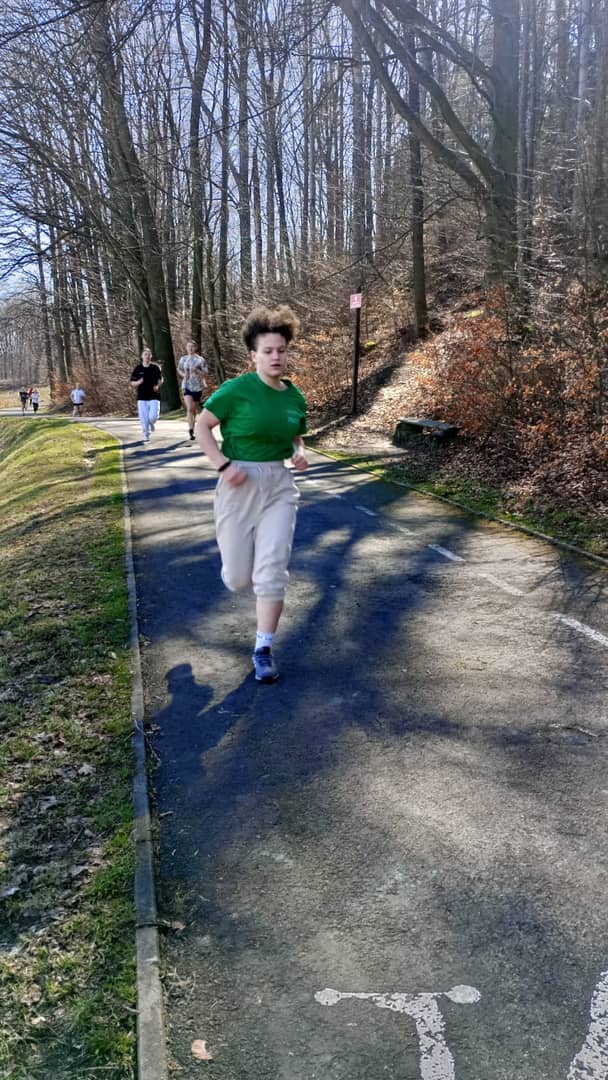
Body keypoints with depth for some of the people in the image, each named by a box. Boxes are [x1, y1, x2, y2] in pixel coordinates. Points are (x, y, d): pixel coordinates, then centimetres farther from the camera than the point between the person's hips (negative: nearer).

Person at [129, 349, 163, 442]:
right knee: (144, 418, -2)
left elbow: (160, 379, 13)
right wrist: (138, 382, -16)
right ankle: (146, 435, 14)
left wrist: (158, 386, -8)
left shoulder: (155, 368, 3)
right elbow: (132, 383, 6)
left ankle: (152, 423, 25)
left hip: (154, 397, 0)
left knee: (153, 416, -12)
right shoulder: (137, 369, 2)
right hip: (142, 397, 0)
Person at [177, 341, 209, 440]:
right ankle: (190, 429, -25)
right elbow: (179, 369, 22)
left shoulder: (200, 360, -4)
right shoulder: (183, 359, 5)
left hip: (197, 387, 0)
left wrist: (196, 370, -21)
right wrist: (183, 374, 0)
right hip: (186, 386, 0)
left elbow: (206, 373, -5)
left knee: (194, 409, 11)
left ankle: (192, 429, 26)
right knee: (189, 408, -17)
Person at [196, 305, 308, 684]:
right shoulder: (237, 389, -11)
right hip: (240, 486, -3)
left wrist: (300, 453, -2)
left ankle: (264, 649, 4)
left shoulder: (296, 397, 4)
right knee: (238, 579, 5)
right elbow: (201, 427, -6)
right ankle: (241, 562, 45)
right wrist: (224, 465, -17)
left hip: (280, 487, 3)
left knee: (273, 568, -8)